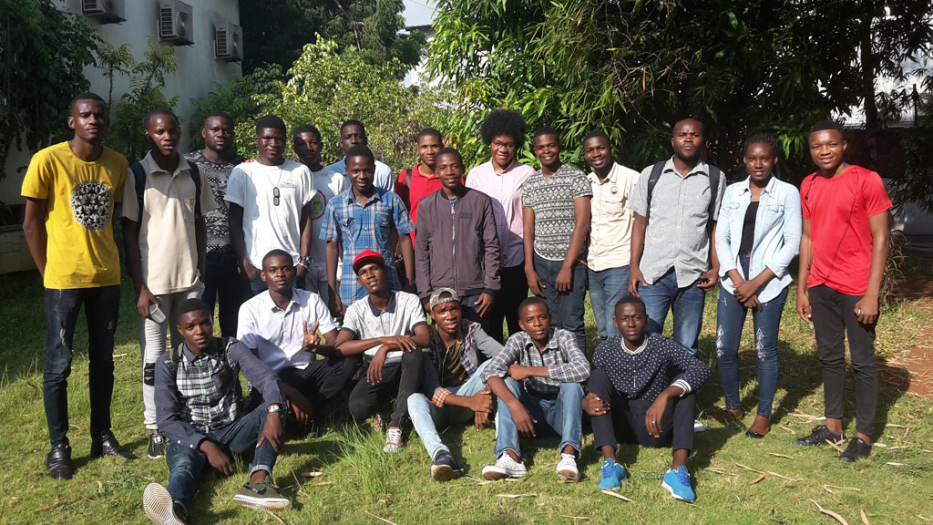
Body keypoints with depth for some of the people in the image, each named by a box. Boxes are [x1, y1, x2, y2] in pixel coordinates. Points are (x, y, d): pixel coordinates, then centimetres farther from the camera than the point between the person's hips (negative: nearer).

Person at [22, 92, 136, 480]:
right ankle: (58, 447, 18)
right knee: (59, 365, 4)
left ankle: (102, 436, 27)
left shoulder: (118, 164, 3)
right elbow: (32, 224, -4)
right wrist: (49, 273, -4)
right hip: (64, 280, -4)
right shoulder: (47, 161, -10)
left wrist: (110, 262, 7)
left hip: (107, 278, 4)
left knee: (103, 361, 13)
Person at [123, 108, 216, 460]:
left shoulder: (194, 174, 6)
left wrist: (202, 271, 6)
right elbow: (129, 233, -4)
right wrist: (140, 287, -9)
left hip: (190, 279, 3)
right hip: (154, 282, -3)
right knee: (154, 358, 3)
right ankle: (155, 429, 14)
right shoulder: (136, 175, -5)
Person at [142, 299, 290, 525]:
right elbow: (167, 421, -11)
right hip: (191, 438, -2)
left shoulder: (231, 349, -3)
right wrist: (207, 446, -27)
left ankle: (258, 481, -45)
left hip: (231, 432, 2)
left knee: (273, 404, -24)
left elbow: (265, 376, -20)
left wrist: (274, 412, -42)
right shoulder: (168, 364, -4)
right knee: (183, 464, -36)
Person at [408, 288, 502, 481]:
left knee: (492, 364, -21)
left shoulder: (471, 330, -2)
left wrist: (484, 397, -35)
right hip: (439, 408, -2)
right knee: (415, 399, -36)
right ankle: (441, 454, -64)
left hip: (466, 405, 2)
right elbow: (431, 390, -20)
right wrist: (469, 401, -38)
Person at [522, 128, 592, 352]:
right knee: (551, 324, 5)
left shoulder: (576, 177, -3)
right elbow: (528, 228, 10)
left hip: (571, 262, -4)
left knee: (572, 324, -4)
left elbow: (582, 224, -9)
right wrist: (529, 269, 3)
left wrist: (567, 267, -13)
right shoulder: (530, 184, 11)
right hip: (541, 262, 4)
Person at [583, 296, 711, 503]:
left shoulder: (662, 346, -9)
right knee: (598, 374, -19)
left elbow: (701, 370, -24)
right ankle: (610, 462, -32)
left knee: (685, 381, -22)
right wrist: (585, 402, -26)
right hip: (621, 426, 1)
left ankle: (678, 469, -36)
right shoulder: (605, 350, -2)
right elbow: (594, 387, 0)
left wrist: (665, 396, -39)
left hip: (657, 427, -1)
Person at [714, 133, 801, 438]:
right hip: (734, 278, 3)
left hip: (769, 280, -3)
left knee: (765, 350, 2)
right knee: (724, 348, 2)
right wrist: (737, 281, -6)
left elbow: (792, 244, -4)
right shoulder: (733, 192, 9)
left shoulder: (787, 193, 0)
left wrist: (757, 283, -9)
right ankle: (733, 407, 21)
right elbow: (721, 238, 6)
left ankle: (764, 415, 17)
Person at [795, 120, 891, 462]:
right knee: (829, 358, 13)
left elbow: (880, 239, -9)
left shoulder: (866, 180, -8)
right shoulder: (808, 186, 8)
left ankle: (863, 436, 12)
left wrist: (871, 294, -15)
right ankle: (832, 426, 24)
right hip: (821, 286, 5)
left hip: (857, 289, -5)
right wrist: (802, 289, 9)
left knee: (862, 362, 3)